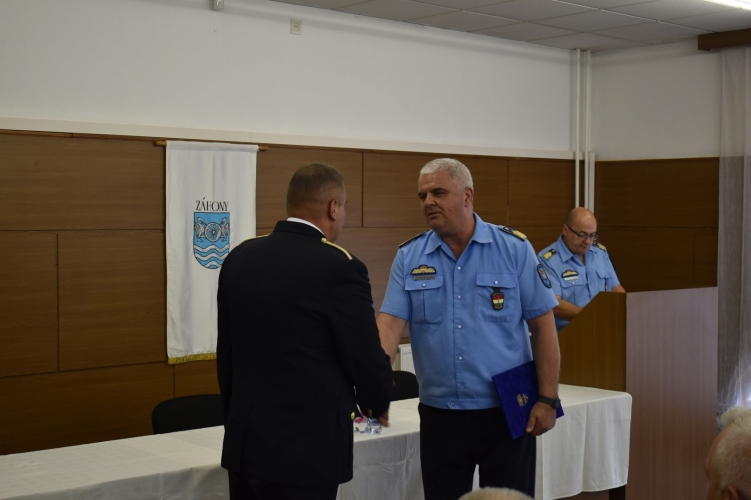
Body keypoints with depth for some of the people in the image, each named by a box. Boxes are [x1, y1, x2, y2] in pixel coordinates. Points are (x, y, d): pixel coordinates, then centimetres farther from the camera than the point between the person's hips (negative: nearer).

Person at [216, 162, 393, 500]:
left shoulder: (239, 258, 4)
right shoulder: (339, 268, -16)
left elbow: (226, 352, 11)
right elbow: (366, 358, -10)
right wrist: (377, 403, 11)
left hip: (244, 442, 6)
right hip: (305, 447, -6)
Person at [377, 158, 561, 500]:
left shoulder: (515, 249, -3)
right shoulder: (409, 258, 2)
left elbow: (542, 326, -2)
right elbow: (390, 323, -7)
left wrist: (547, 399, -7)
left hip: (508, 413, -2)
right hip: (439, 415, 2)